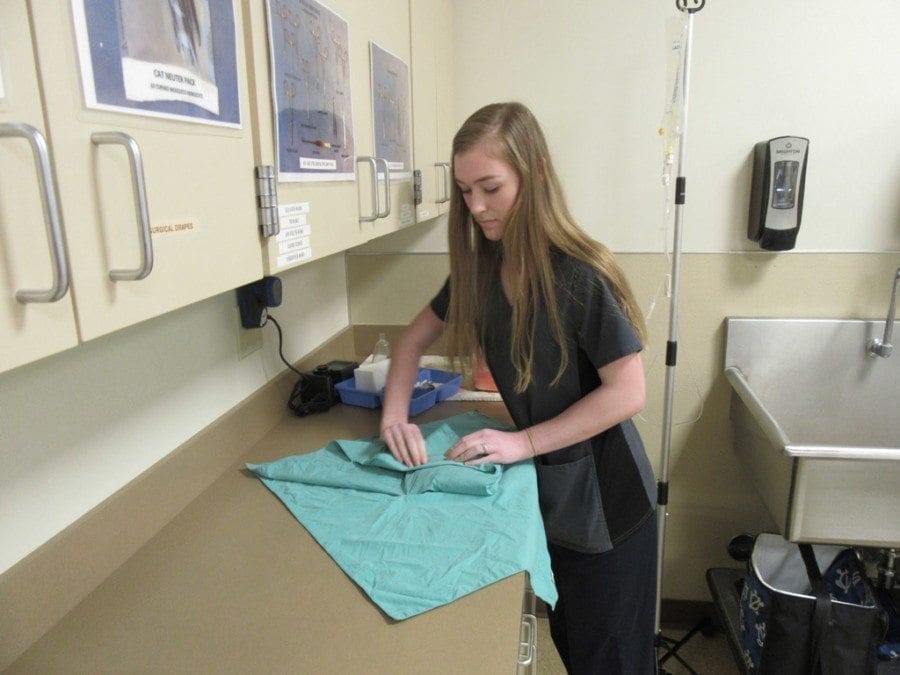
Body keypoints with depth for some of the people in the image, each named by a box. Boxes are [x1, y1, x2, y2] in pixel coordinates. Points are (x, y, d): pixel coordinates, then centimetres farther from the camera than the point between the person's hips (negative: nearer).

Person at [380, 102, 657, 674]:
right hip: (544, 486, 6)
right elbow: (415, 339, 6)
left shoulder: (579, 273, -24)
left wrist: (523, 442, -26)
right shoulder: (480, 268, -4)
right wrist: (396, 417, -9)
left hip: (602, 497, -5)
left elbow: (628, 393, -23)